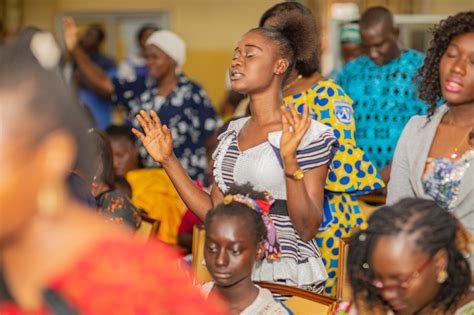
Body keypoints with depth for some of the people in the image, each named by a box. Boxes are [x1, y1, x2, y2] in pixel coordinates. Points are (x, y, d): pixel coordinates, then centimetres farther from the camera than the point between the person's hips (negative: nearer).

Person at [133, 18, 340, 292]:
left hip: (287, 277, -6)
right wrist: (168, 160, 5)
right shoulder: (233, 133, 11)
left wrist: (289, 162, -27)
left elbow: (308, 229, -14)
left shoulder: (308, 134, -10)